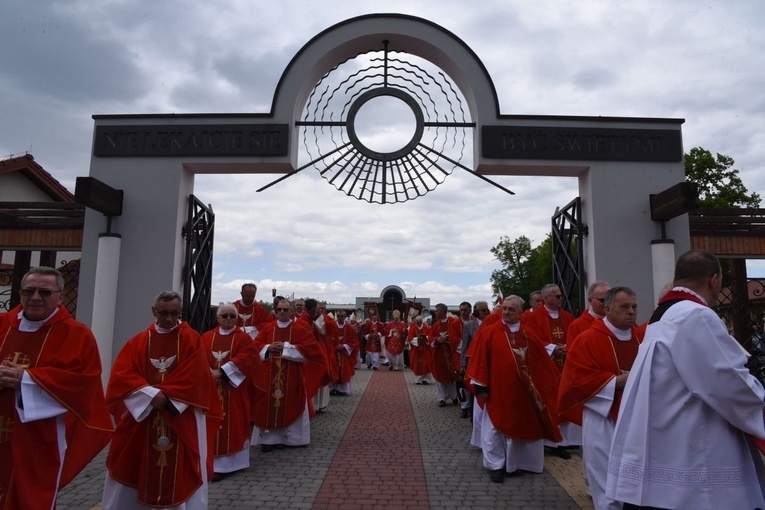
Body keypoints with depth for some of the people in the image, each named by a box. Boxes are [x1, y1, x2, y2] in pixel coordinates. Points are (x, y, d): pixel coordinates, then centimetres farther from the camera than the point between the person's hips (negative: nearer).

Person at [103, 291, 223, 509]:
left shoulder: (192, 339, -3)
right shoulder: (139, 341, 5)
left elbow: (194, 377, -11)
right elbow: (122, 373, -6)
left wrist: (165, 396, -18)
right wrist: (150, 394, -19)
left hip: (182, 418, -3)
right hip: (141, 414, 3)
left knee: (184, 471, 3)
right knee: (130, 468, 14)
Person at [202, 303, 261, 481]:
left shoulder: (243, 338, -3)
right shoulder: (207, 337, 7)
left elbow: (245, 359, -15)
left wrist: (221, 372, -21)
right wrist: (209, 373, -17)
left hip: (234, 389, -3)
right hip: (211, 388, 3)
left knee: (232, 425, 0)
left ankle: (224, 464, 8)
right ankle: (214, 461, 19)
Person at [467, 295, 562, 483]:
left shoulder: (528, 335, 3)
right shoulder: (490, 333, -8)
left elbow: (542, 361, 10)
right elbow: (480, 360, -9)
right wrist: (480, 386, -12)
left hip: (521, 392, 4)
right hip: (497, 390, -3)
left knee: (518, 427, 14)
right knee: (496, 428, 5)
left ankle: (513, 463, 30)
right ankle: (496, 465, 18)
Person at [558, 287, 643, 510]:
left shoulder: (641, 337, 7)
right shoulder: (587, 339, -9)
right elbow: (579, 379, -15)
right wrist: (618, 380, -20)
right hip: (603, 422, -5)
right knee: (609, 492, 4)